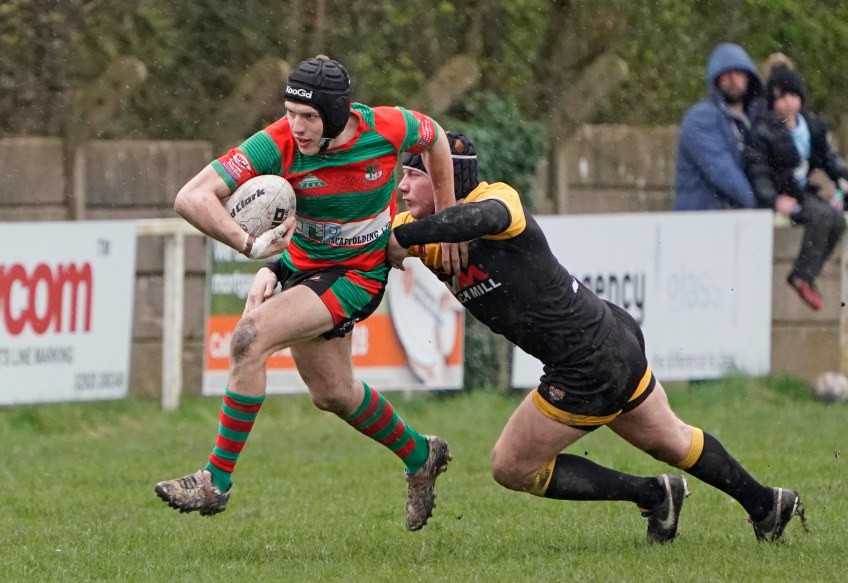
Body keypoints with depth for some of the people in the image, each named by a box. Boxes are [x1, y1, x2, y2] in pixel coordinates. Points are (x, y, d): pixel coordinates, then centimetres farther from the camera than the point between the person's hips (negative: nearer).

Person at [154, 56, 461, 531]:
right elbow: (192, 197, -31)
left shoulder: (387, 128, -23)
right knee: (333, 393, 18)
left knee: (252, 336, -24)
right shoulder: (277, 145, -24)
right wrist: (249, 244, -46)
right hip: (302, 266, 4)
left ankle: (217, 481, -17)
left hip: (359, 275, -4)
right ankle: (421, 457, 46)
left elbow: (435, 138, 3)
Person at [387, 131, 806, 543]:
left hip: (588, 366, -10)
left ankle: (652, 495, 7)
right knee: (670, 441, 28)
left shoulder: (496, 198, -24)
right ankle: (765, 503, 44)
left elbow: (485, 216, -47)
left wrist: (404, 237, -43)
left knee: (511, 468, 2)